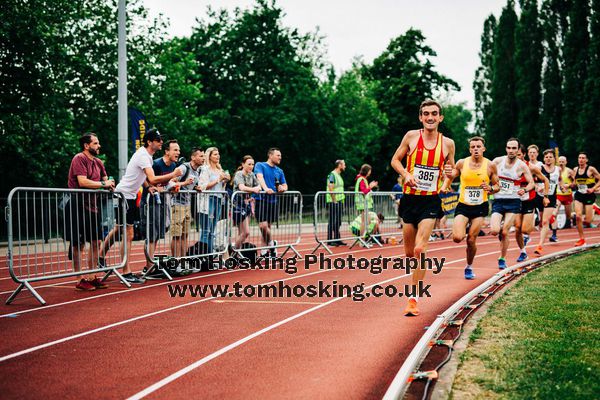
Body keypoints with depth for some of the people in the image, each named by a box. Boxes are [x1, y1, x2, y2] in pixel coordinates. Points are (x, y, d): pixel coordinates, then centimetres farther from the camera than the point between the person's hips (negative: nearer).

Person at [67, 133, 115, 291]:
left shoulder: (98, 162, 14)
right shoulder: (79, 159, -11)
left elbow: (105, 180, 22)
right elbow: (82, 182, -22)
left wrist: (109, 185, -1)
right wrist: (103, 184, -13)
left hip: (92, 205, 9)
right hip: (78, 205, -9)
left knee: (96, 242, 11)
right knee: (78, 244, -4)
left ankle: (91, 277, 20)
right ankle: (80, 280, 1)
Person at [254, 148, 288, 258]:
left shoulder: (279, 171, 15)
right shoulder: (260, 165, -1)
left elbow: (284, 185, 20)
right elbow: (260, 177, -18)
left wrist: (283, 188, -6)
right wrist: (266, 188, -36)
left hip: (273, 201, 5)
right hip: (261, 199, -5)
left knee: (268, 226, 8)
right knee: (263, 225, -16)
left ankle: (264, 251, 16)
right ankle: (271, 243, 7)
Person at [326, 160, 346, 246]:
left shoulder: (339, 175, 18)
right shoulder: (332, 175, -11)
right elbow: (330, 188, -19)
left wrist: (342, 201, 16)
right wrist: (334, 201, -19)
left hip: (339, 201, 9)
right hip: (333, 202, -9)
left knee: (338, 222, 11)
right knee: (332, 221, -6)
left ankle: (337, 239, 17)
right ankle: (330, 240, -2)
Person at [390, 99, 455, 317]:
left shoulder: (448, 143, 1)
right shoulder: (411, 136, -1)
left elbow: (451, 169, 14)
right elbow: (395, 160, 7)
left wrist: (450, 172, -10)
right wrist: (406, 174, -11)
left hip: (431, 201, -1)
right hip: (410, 198, 1)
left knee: (420, 249, -16)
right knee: (409, 252, 9)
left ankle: (413, 298, -11)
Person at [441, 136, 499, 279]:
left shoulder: (490, 166, -2)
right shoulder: (462, 163, -1)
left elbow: (497, 186, 6)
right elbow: (450, 176, 12)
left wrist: (490, 188, -16)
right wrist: (444, 186, -7)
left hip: (480, 207, 0)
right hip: (463, 205, 0)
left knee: (471, 240, -2)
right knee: (457, 238, -18)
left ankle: (469, 267, 23)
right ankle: (464, 229, 20)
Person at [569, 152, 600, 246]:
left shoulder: (591, 169, -9)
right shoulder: (575, 170, 6)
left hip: (589, 196, -4)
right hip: (579, 196, 4)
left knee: (587, 221, -4)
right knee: (578, 216, -11)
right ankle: (581, 239, -1)